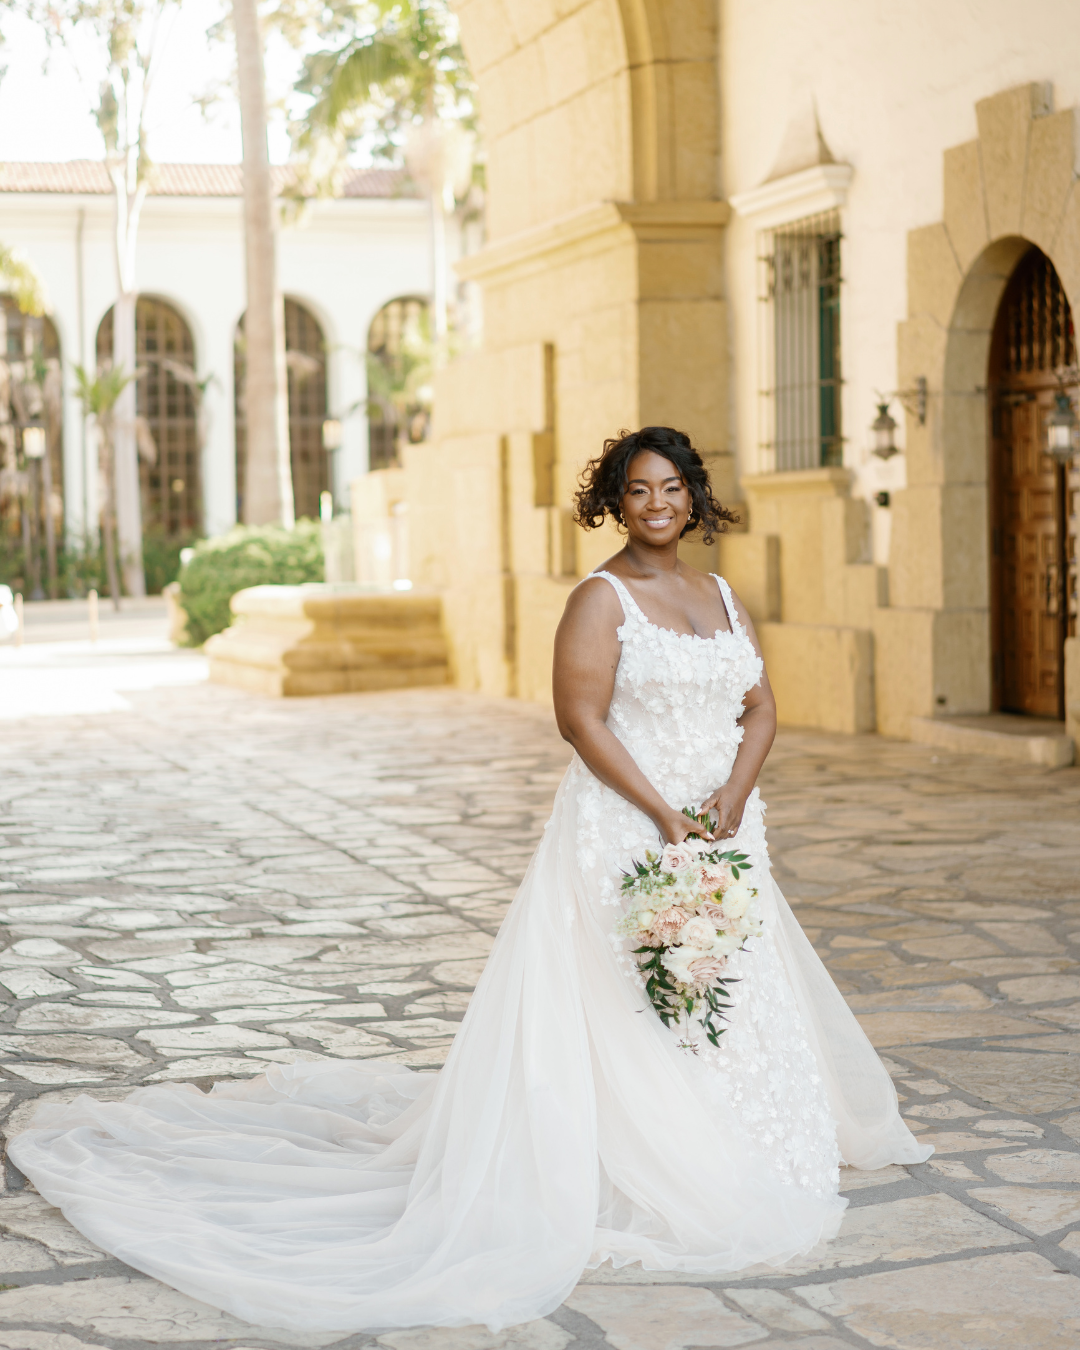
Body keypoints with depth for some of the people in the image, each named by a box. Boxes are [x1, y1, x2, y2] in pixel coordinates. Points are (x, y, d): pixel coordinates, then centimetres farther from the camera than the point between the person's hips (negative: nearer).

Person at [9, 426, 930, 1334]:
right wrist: (665, 816, -19)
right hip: (624, 833, -7)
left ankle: (728, 1163, 29)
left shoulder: (723, 598, 13)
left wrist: (735, 795, -7)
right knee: (628, 1011, -6)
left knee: (734, 996, 13)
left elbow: (760, 708, 11)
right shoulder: (601, 599, -8)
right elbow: (582, 719, -15)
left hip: (723, 837, 7)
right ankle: (640, 1185, 3)